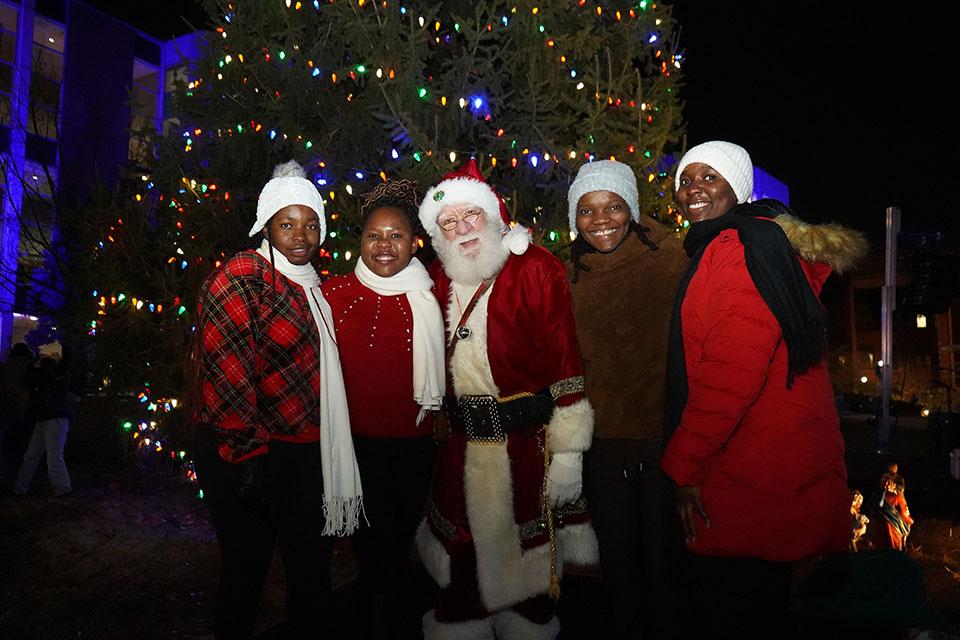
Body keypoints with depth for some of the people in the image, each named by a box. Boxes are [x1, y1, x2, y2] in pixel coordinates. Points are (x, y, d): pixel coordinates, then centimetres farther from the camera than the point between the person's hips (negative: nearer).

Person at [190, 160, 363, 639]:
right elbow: (223, 368, -19)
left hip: (306, 452, 7)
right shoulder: (242, 276, -11)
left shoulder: (313, 289, 13)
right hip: (248, 456, -7)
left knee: (312, 569, 15)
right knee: (247, 570, 9)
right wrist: (246, 452, -19)